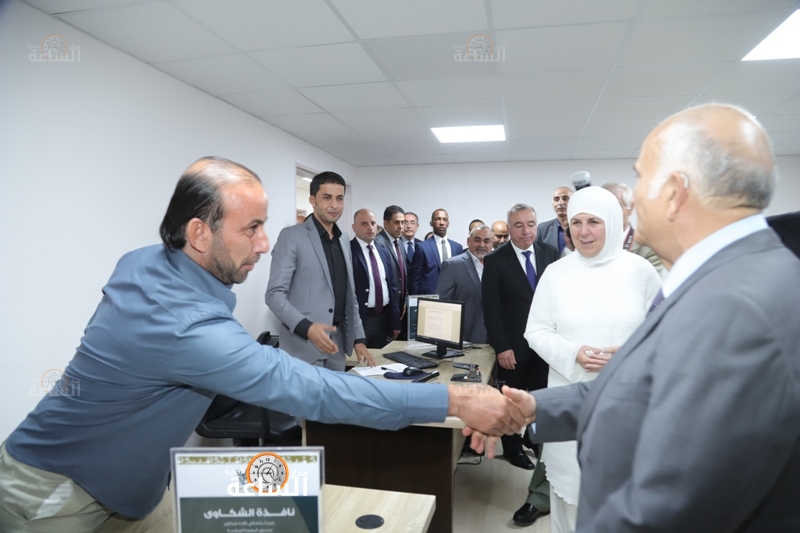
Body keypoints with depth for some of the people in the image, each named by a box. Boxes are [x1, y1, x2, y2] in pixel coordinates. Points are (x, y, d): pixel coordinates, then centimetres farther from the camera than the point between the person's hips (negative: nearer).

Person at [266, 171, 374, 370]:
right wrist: (306, 327, -25)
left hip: (337, 344, 6)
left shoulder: (343, 240, 13)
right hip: (304, 346, -6)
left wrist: (358, 338, 10)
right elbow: (274, 294, -12)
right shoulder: (292, 236, -7)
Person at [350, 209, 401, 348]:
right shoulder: (348, 251, -8)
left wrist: (395, 322, 12)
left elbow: (392, 287, 15)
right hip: (359, 319, -6)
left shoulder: (384, 252, 12)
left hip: (384, 318, 6)